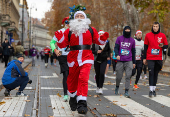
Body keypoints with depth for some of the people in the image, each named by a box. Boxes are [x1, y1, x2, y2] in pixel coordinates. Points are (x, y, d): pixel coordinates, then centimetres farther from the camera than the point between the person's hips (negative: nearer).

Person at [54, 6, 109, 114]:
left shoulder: (91, 30, 9)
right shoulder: (69, 31, 7)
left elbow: (97, 41, 15)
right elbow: (63, 44, 7)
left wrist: (103, 39, -5)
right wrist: (60, 38, -13)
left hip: (86, 58, -2)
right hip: (73, 58, 2)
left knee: (83, 79, -19)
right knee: (72, 80, 12)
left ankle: (82, 103, -21)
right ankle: (73, 98, 38)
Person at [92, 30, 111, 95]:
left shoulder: (107, 42, 3)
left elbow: (109, 50, 19)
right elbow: (92, 50, 1)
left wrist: (108, 56, 5)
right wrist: (96, 52, -17)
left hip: (104, 60, 0)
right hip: (97, 60, 0)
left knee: (102, 73, -16)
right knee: (97, 74, 7)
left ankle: (101, 88, -12)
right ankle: (98, 87, 25)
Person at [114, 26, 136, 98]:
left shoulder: (132, 40, 10)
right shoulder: (119, 39, 6)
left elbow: (133, 52, 15)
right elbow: (116, 48, 1)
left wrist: (134, 62, 15)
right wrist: (117, 55, -20)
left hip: (129, 61, 1)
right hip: (120, 61, -1)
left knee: (128, 76, -9)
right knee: (119, 76, 6)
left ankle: (126, 92, -6)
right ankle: (117, 87, 33)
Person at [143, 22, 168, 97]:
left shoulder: (162, 36, 4)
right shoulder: (148, 35, 3)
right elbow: (145, 47, 7)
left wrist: (162, 46, -15)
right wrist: (144, 58, 5)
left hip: (159, 58, 1)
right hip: (150, 58, -1)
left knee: (156, 74, 8)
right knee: (151, 73, -10)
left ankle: (154, 89, 18)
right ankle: (151, 90, -10)